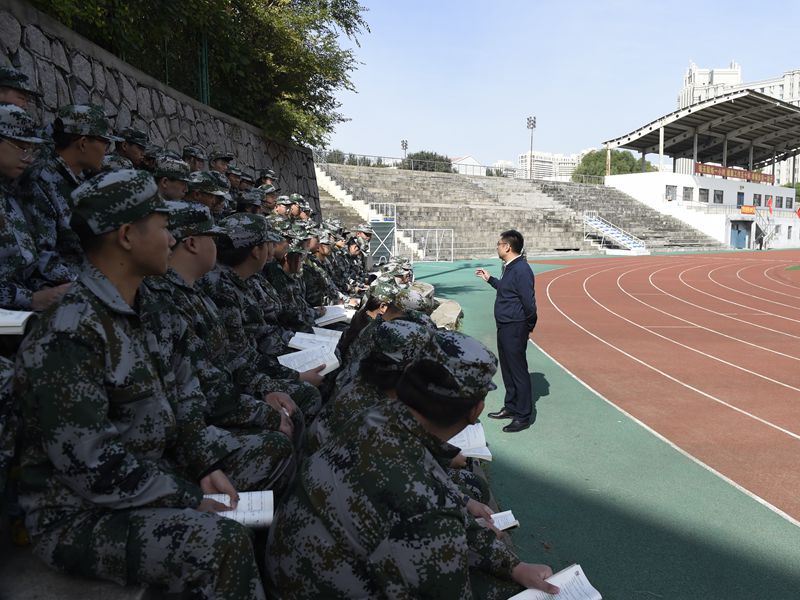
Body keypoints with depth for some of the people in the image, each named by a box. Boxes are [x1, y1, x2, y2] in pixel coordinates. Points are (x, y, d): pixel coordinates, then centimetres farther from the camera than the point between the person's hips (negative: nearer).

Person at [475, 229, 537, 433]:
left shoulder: (521, 269, -20)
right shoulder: (509, 268, 12)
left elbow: (529, 301, -21)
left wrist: (529, 326, -10)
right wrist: (490, 279, 27)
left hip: (515, 329, -10)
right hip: (505, 327, 10)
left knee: (518, 371, -2)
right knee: (507, 369, 19)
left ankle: (523, 417, 8)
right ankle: (510, 407, 33)